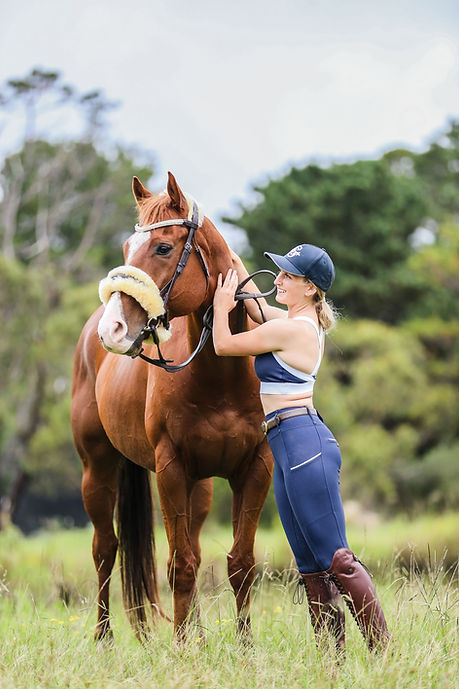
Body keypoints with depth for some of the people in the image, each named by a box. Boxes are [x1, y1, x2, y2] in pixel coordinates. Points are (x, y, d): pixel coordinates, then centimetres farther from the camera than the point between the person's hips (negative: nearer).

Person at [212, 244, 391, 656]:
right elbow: (257, 308, 35)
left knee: (335, 559, -11)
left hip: (303, 443, -10)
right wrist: (236, 267, 28)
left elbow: (224, 345, -5)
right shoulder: (304, 321, 15)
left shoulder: (292, 329, -13)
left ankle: (384, 651, -11)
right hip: (290, 450, 10)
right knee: (312, 568, 9)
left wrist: (222, 304, 10)